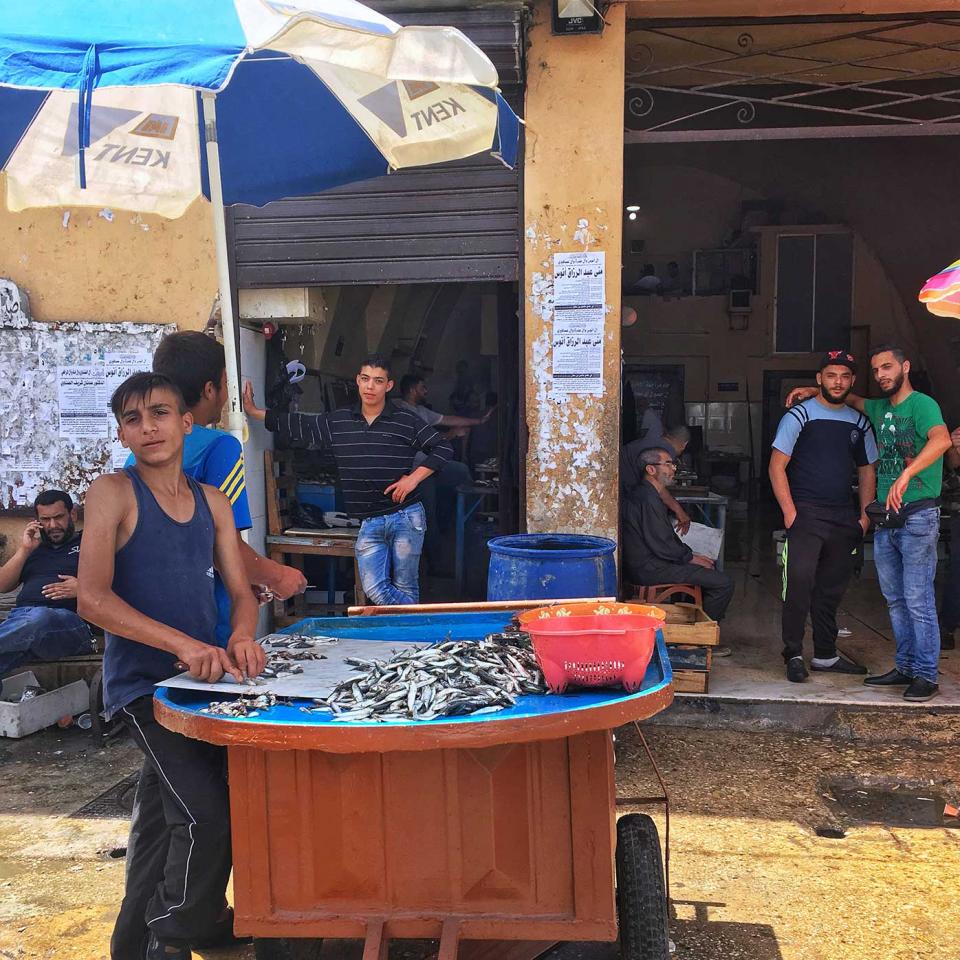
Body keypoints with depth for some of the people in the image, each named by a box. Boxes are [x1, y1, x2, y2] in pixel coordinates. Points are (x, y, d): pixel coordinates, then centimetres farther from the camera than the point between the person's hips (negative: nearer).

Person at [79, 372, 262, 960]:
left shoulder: (212, 502, 7)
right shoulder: (113, 494, -9)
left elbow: (241, 592, 7)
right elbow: (93, 598, -20)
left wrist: (241, 637, -16)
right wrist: (184, 644, -29)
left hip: (201, 678, 6)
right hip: (143, 683, -6)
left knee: (163, 821, 19)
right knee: (208, 813, -17)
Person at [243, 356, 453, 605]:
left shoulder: (407, 421, -3)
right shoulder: (337, 422, 7)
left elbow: (443, 449, 1)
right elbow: (298, 425, 13)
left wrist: (414, 478, -8)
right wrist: (254, 412, 11)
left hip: (405, 517, -3)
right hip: (369, 522, 3)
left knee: (405, 587, 4)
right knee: (374, 589, -6)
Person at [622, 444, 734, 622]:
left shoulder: (644, 494, 14)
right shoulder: (648, 500, -20)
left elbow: (668, 536, 19)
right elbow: (661, 546, -21)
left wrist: (690, 554, 10)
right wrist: (691, 557, -7)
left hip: (648, 562, 11)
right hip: (649, 569, -11)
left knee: (710, 566, 24)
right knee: (724, 584, -11)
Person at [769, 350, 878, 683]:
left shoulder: (859, 422, 12)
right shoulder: (799, 415, -3)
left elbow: (867, 470, 18)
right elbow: (777, 467, -6)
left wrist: (865, 515, 6)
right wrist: (790, 513, -13)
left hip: (844, 518, 5)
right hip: (806, 515, -5)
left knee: (832, 589, 12)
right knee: (799, 584, -11)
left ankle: (825, 655, 23)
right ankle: (794, 655, 0)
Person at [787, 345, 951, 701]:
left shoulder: (922, 404, -10)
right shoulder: (880, 409, 14)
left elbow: (941, 440, -30)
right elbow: (852, 398, 36)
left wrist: (905, 475, -41)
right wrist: (813, 391, 21)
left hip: (917, 515, -8)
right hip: (885, 516, 8)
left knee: (918, 599, -6)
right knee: (895, 599, 13)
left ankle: (926, 675, 2)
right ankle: (905, 667, 22)